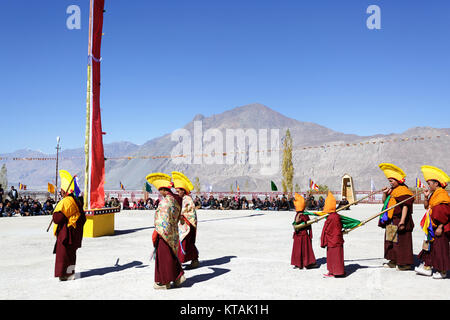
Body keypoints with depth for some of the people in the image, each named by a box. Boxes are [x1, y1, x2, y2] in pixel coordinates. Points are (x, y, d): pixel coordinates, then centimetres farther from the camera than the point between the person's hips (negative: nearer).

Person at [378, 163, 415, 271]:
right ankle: (393, 261, 25)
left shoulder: (403, 190, -14)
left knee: (401, 241, -4)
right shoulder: (392, 190, 14)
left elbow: (405, 207, -19)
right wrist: (384, 193, 2)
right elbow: (385, 202, 21)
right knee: (391, 240, 14)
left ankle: (405, 263, 6)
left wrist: (402, 221, -24)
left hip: (399, 221, -10)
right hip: (391, 221, 10)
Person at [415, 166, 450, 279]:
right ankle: (427, 267, 18)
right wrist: (427, 196, 4)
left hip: (440, 227, -10)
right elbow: (426, 207, 18)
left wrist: (440, 227, -22)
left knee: (440, 247, -2)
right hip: (432, 227, 10)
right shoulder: (433, 194, 12)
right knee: (430, 245, 12)